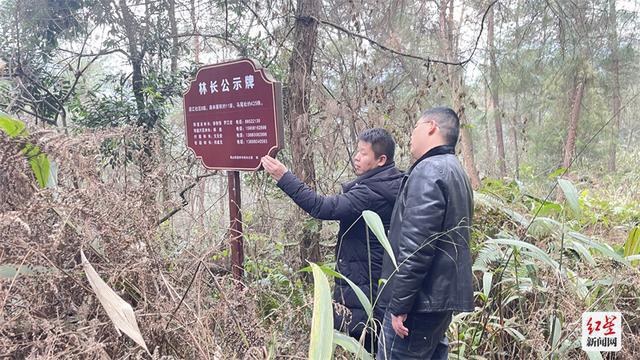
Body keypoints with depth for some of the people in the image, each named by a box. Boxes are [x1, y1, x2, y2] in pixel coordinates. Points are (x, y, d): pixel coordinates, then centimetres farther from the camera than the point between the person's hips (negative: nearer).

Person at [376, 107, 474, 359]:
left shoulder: (429, 170, -13)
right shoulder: (456, 172, 18)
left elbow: (415, 245, -21)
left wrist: (399, 304, -19)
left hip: (420, 300, -10)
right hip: (443, 296, 10)